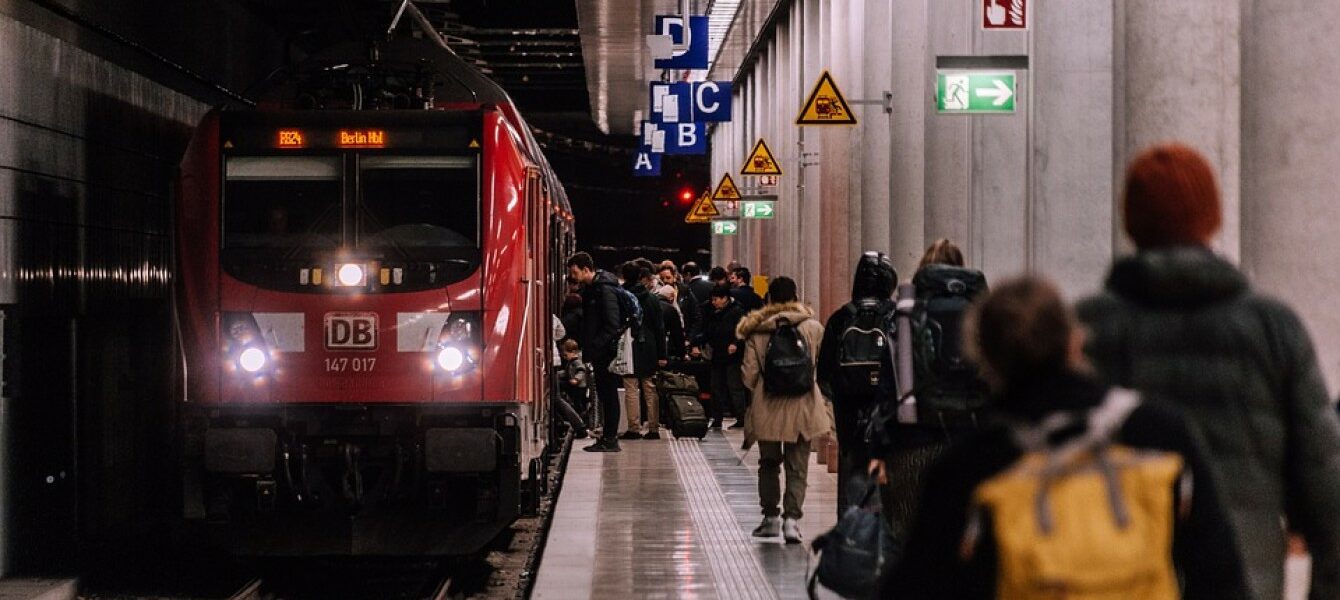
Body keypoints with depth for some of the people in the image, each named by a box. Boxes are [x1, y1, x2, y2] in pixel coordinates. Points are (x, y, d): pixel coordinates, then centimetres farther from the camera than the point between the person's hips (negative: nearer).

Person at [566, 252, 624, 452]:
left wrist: (595, 345, -19)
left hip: (606, 351, -9)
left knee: (608, 394, -5)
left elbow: (613, 324, -19)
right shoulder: (590, 288, 14)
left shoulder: (605, 289, -15)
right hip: (599, 352, 9)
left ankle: (610, 439, -1)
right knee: (604, 394, 12)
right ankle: (608, 437, 17)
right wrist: (585, 343, 12)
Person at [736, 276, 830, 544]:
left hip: (767, 408, 1)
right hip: (802, 405, -1)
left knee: (769, 464, 16)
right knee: (797, 467, 4)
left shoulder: (756, 331, -2)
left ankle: (770, 517, 18)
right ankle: (791, 518, -9)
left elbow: (749, 374, -1)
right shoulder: (812, 327, -3)